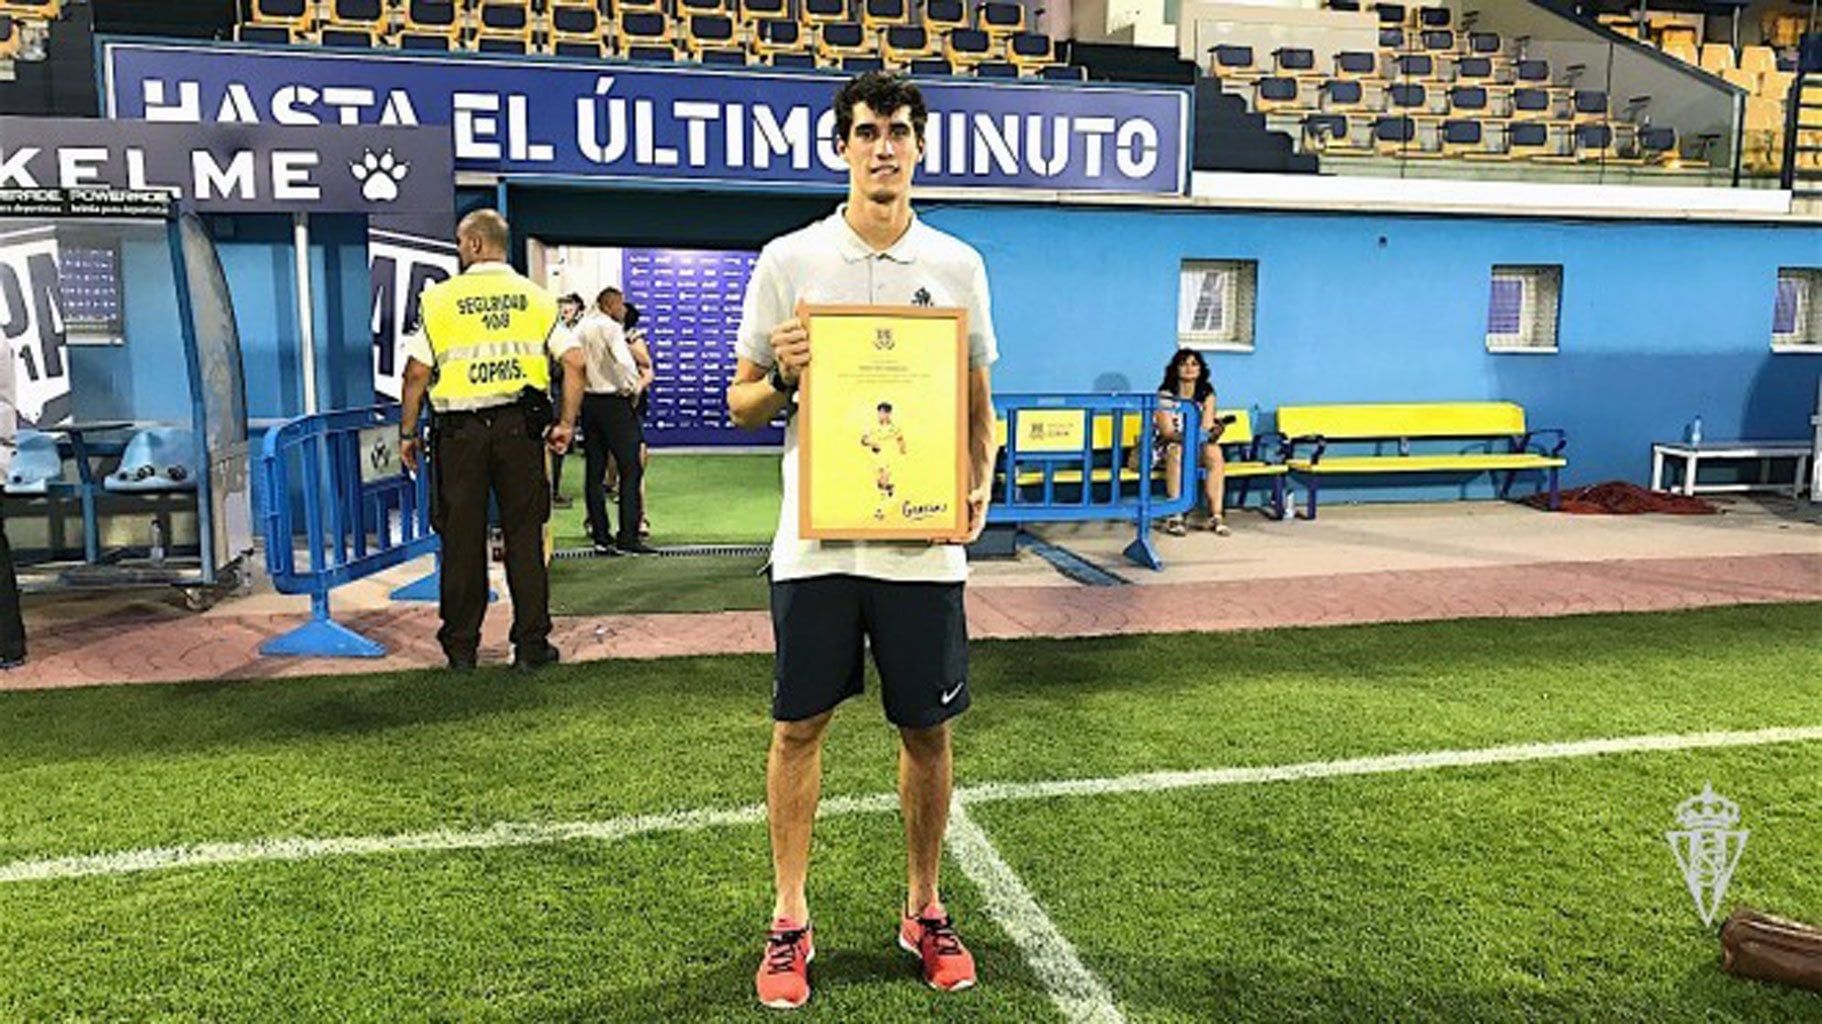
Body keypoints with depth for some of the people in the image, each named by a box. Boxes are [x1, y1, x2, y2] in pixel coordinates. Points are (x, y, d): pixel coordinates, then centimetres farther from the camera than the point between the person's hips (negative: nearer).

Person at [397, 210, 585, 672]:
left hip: (460, 430, -1)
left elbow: (417, 373, -4)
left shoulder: (440, 298, 0)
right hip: (520, 426, 1)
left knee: (462, 537, 7)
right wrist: (567, 422, 5)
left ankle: (461, 646, 15)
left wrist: (407, 433, 5)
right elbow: (574, 361, -2)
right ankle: (531, 643, 10)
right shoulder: (536, 297, 6)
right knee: (524, 534, 7)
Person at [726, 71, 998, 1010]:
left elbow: (979, 403, 12)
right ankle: (789, 922, 23)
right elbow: (741, 405, 6)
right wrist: (781, 378, -15)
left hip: (923, 541, 1)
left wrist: (982, 477, -6)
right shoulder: (788, 260, 3)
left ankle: (924, 911, 28)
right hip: (816, 539, -1)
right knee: (797, 728, 7)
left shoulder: (958, 265, 7)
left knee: (927, 729, 10)